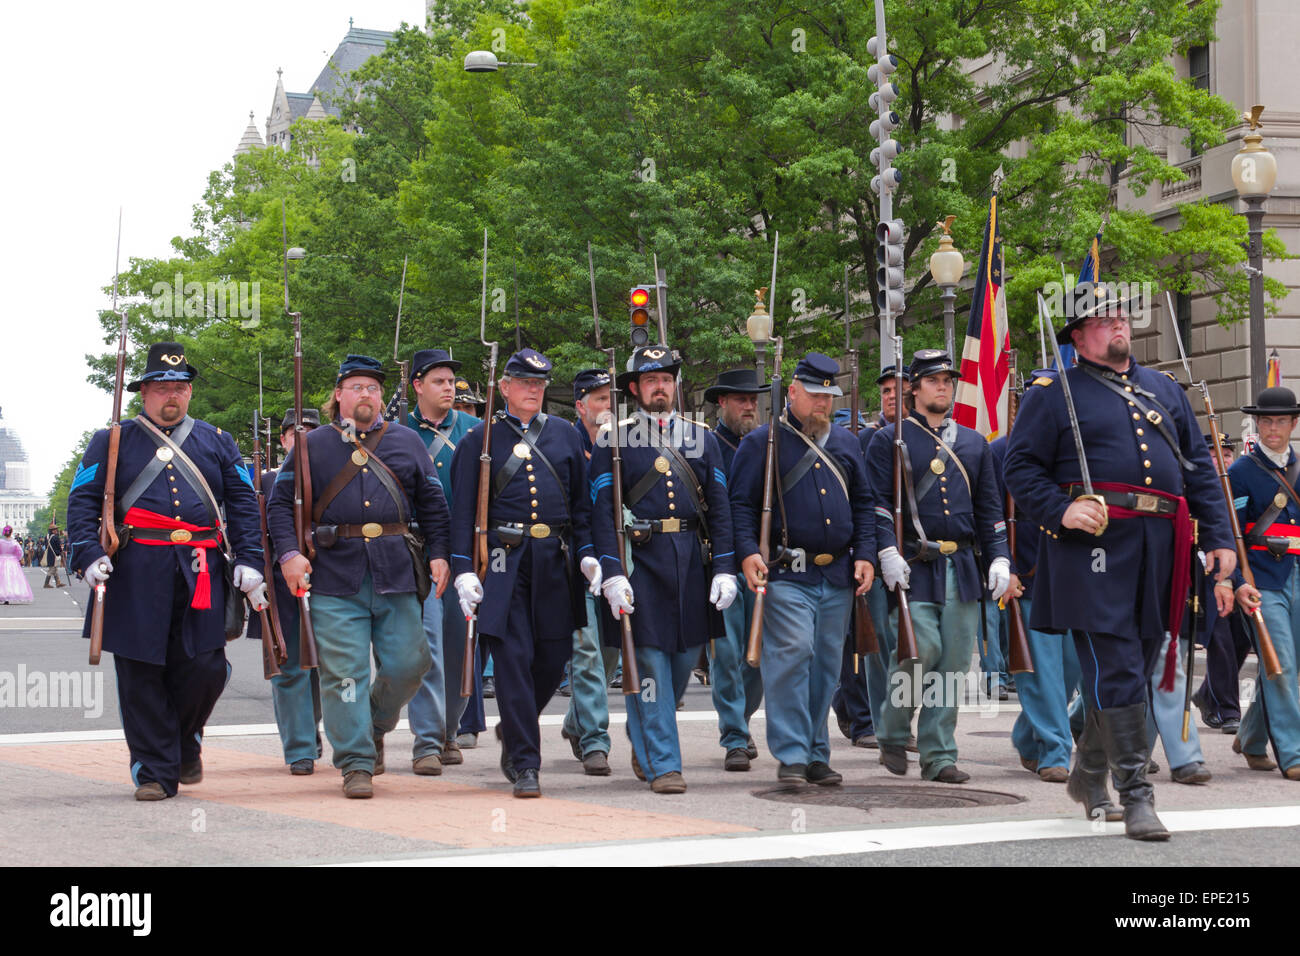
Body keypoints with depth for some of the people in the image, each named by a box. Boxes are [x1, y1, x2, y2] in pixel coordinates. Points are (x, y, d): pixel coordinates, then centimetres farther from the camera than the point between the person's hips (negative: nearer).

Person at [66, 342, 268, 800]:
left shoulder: (217, 442, 16)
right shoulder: (113, 442, 10)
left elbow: (243, 504, 13)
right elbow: (83, 502, 4)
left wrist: (249, 560, 0)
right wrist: (89, 554, -12)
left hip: (203, 572, 1)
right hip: (136, 576, -1)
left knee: (205, 668, -6)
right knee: (141, 673, -1)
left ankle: (185, 743, 22)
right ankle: (154, 770, 8)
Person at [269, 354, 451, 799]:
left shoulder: (407, 442, 14)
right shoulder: (313, 445, 8)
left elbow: (433, 504, 15)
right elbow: (281, 504, 5)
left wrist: (438, 554, 3)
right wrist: (289, 553, -9)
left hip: (396, 575, 2)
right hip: (335, 577, -2)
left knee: (407, 662, -1)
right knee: (344, 672, -5)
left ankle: (376, 726, 27)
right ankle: (356, 762, 3)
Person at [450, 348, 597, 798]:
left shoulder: (565, 435, 14)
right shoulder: (480, 439, 5)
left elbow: (582, 501, 16)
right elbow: (463, 508, 2)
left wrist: (587, 552, 2)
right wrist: (463, 568, -8)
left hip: (556, 559, 3)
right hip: (504, 559, -3)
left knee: (553, 656, 5)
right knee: (513, 658, -8)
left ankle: (513, 730, 32)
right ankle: (525, 762, -4)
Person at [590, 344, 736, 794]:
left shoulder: (701, 437, 12)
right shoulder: (614, 440, 2)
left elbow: (720, 506, 10)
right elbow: (602, 509, -4)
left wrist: (724, 569, 1)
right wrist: (611, 572, -14)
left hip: (693, 556, 4)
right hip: (640, 557, -4)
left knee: (685, 656, 9)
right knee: (650, 657, -6)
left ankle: (644, 740, 33)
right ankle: (662, 763, -1)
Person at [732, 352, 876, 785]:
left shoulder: (846, 442, 16)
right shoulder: (762, 442, 1)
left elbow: (862, 504, 19)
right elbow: (740, 504, -3)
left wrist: (865, 555, 7)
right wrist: (748, 553, -17)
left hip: (838, 577, 5)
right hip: (788, 574, -5)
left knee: (826, 664, 7)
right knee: (792, 655, -15)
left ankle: (817, 755, 15)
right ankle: (791, 755, -10)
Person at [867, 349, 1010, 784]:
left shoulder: (973, 443, 18)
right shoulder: (889, 439, 4)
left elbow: (989, 508, 18)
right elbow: (876, 501, -3)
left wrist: (999, 559, 6)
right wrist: (888, 552, -16)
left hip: (962, 568, 5)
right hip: (912, 567, -4)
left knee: (953, 662, 2)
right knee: (920, 651, -15)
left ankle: (938, 755, 8)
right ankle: (892, 734, 7)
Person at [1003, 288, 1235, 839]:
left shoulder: (1162, 389, 20)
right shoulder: (1053, 393, 4)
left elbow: (1199, 467, 20)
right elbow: (1021, 467, 0)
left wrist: (1219, 537, 11)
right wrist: (1060, 509, -17)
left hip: (1160, 547, 6)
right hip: (1095, 544, -6)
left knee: (1136, 665, 12)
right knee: (1116, 670, -10)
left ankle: (1089, 774, 29)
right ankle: (1136, 795, -7)